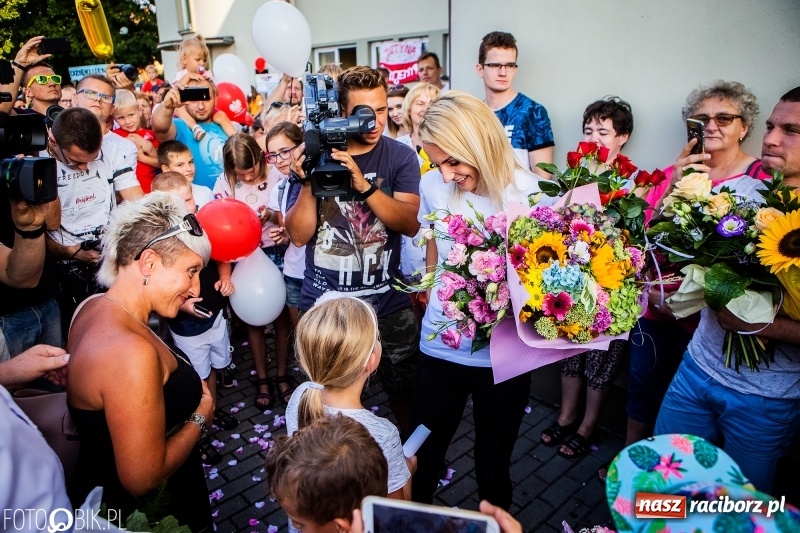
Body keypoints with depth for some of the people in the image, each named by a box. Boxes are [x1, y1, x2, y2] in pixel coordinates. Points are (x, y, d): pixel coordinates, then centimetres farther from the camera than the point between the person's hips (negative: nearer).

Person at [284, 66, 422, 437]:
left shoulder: (400, 157, -3)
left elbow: (410, 224, -16)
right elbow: (298, 235, -6)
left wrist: (363, 184, -27)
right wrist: (308, 183, -21)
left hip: (387, 303, 0)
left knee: (403, 391, 13)